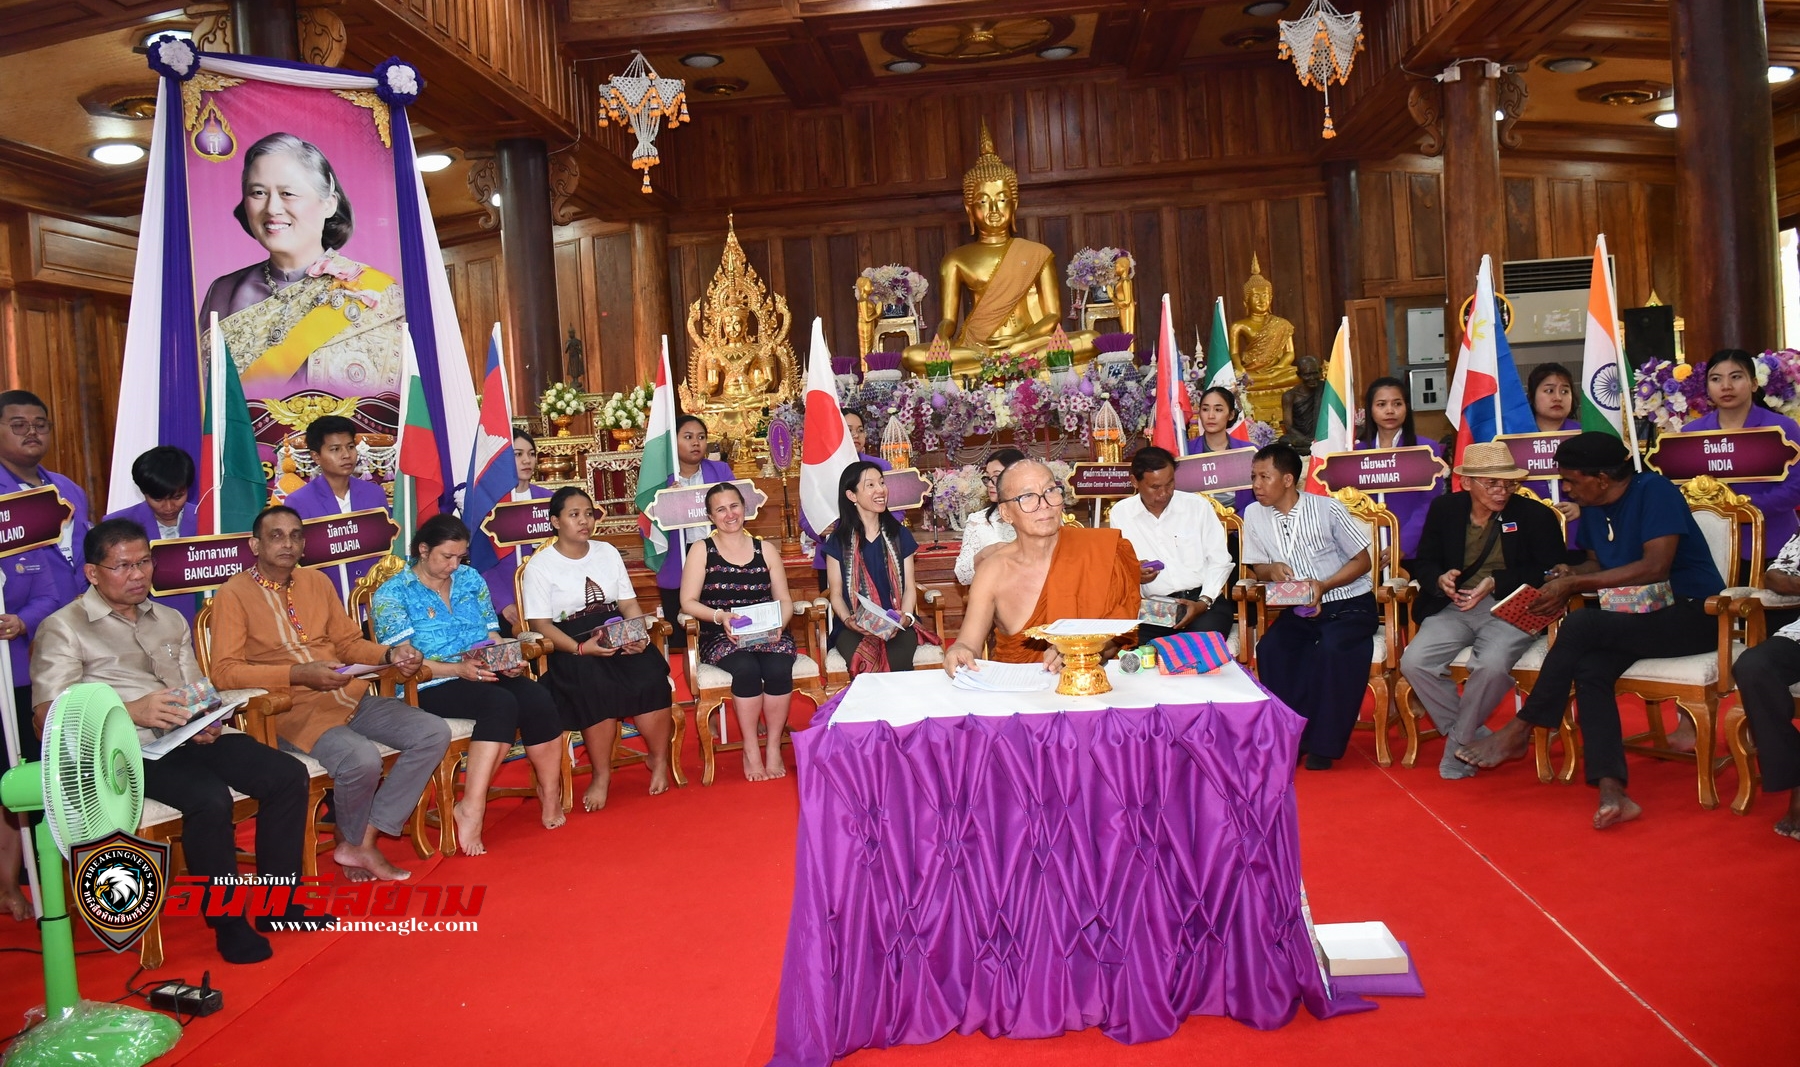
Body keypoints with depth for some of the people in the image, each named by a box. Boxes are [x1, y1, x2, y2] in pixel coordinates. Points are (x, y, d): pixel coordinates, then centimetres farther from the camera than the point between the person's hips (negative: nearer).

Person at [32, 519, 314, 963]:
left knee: (288, 775, -15)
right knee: (210, 799, -33)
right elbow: (50, 714, -9)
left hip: (190, 740, 6)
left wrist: (206, 723, -2)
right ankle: (228, 922, -16)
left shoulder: (171, 620, 23)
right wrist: (133, 711, -24)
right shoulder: (63, 629, 3)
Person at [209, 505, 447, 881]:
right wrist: (298, 674, -23)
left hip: (351, 696, 7)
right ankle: (351, 840, 2)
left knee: (434, 734, -11)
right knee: (362, 759, -32)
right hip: (291, 710, -7)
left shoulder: (317, 581, 16)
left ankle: (362, 842, -9)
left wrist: (390, 653, -1)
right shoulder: (234, 593, -2)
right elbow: (224, 671, -11)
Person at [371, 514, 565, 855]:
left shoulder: (470, 579, 15)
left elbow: (492, 634, 15)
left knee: (537, 698, -26)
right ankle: (472, 809, -32)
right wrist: (458, 669, -24)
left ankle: (550, 795, -15)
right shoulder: (392, 595, -1)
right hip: (429, 689, -5)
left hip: (484, 676, 5)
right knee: (501, 703, -34)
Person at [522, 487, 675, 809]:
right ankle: (602, 774, -17)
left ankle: (659, 760, -5)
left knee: (650, 677, -28)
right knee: (595, 685, -36)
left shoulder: (608, 552, 15)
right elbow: (540, 623, -6)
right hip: (570, 645, -3)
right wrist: (581, 648, -22)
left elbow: (628, 603, 12)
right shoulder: (540, 565, 1)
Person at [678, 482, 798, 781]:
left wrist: (778, 623, -12)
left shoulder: (766, 549, 12)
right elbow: (688, 602, -1)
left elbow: (784, 600, 10)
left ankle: (774, 748, -15)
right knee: (746, 668, -33)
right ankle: (750, 750, -18)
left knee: (778, 667, -31)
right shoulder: (701, 550, 6)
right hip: (720, 636, -2)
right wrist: (720, 616, -19)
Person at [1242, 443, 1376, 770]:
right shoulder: (1254, 515, -1)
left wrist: (1324, 585, -20)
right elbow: (1258, 567, 11)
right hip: (1300, 610, 4)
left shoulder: (1327, 509, -12)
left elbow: (1363, 560, -5)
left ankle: (1323, 743, -17)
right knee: (1270, 649, -24)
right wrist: (1272, 570, -14)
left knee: (1333, 649, -32)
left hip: (1349, 606, -4)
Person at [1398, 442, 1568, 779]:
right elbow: (1423, 562, 13)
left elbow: (1549, 570, -3)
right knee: (1414, 662, -23)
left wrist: (1495, 583, -16)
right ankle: (1477, 737, -4)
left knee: (1492, 665, -34)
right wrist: (1440, 579, -12)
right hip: (1454, 607, 3)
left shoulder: (1535, 515, 2)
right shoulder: (1444, 508, 10)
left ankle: (1458, 744, -8)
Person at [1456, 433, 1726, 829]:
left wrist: (1574, 584, -20)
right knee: (1589, 670, -25)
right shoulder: (1592, 508, 9)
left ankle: (1517, 733, -16)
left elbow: (1656, 567, -23)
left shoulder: (1653, 491, -13)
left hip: (1690, 616, -7)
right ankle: (1611, 792, -35)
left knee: (1580, 626, -28)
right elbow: (1598, 563, 22)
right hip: (1636, 618, 7)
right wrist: (1572, 574, -3)